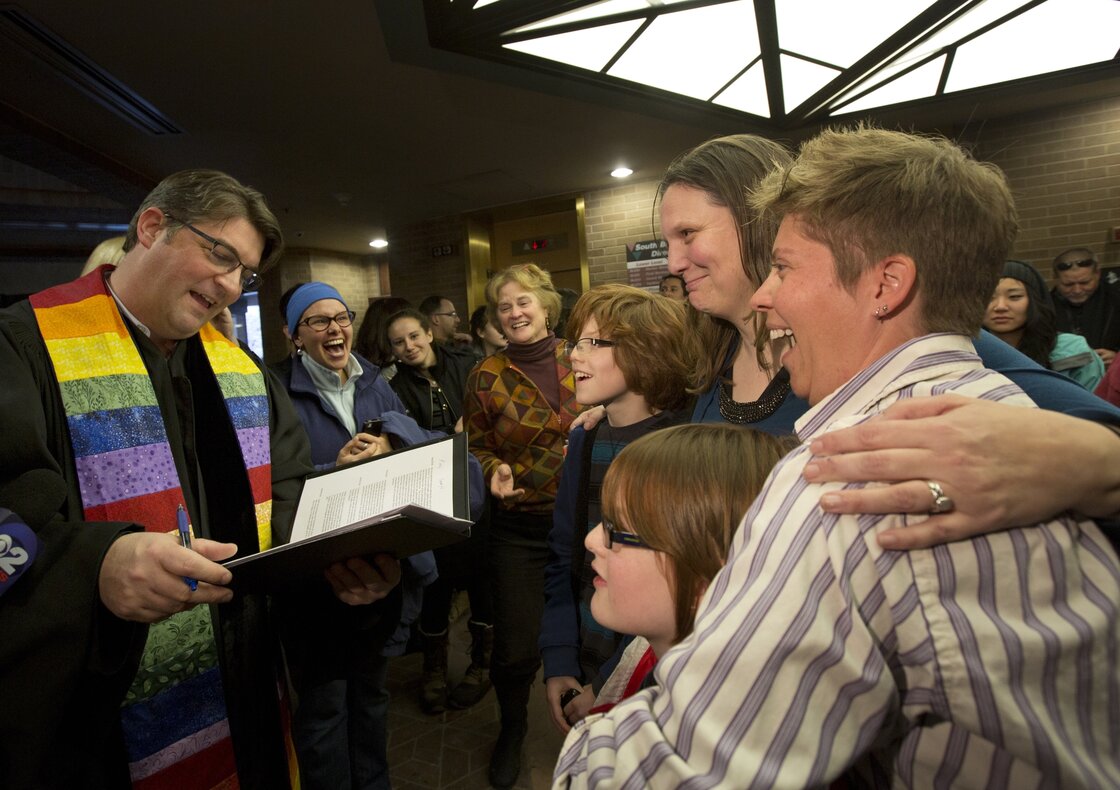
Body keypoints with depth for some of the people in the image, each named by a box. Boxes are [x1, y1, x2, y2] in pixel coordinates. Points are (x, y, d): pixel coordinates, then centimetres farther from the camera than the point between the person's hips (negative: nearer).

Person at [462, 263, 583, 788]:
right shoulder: (486, 376, -2)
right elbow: (475, 448, 5)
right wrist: (495, 471, -15)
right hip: (519, 528, -1)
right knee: (515, 647, 6)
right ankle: (512, 728, 39)